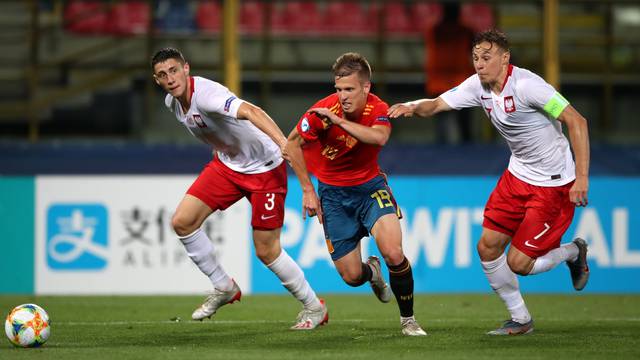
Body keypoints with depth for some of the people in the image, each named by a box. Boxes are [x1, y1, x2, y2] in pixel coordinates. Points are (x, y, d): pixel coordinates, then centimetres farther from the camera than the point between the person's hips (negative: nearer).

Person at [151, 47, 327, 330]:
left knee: (266, 251, -5)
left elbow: (250, 112, -45)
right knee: (182, 222, -6)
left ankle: (314, 307, 16)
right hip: (227, 164, 8)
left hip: (264, 169, -8)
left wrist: (283, 144, -59)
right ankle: (224, 288, 12)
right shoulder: (172, 102, -2)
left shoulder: (204, 93, -29)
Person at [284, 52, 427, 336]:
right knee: (351, 276, -1)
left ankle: (408, 319, -2)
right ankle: (371, 272, 40)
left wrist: (340, 121, -40)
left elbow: (379, 137, -38)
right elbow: (292, 145, -5)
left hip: (370, 186, 0)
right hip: (333, 193, 0)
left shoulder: (377, 109, -15)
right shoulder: (322, 112, -18)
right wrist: (308, 191, -6)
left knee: (394, 253, -24)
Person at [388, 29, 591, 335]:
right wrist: (413, 107, -24)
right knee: (487, 248, 2)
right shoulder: (478, 86, -3)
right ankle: (520, 319, 19)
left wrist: (581, 177, -29)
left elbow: (577, 121, -25)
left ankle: (573, 252, 22)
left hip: (554, 184, -7)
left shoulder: (526, 85, -25)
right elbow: (436, 104, 1)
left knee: (517, 263, -8)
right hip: (518, 175, 7)